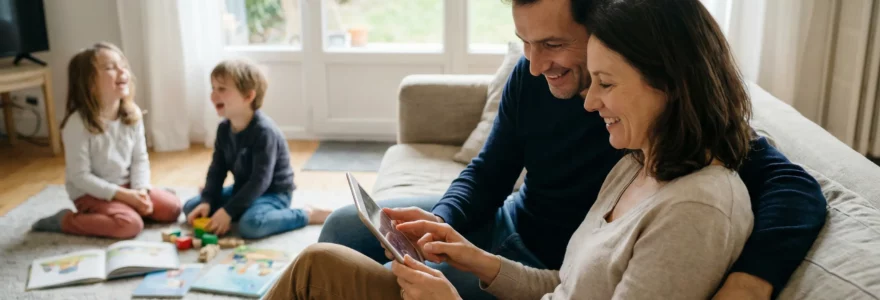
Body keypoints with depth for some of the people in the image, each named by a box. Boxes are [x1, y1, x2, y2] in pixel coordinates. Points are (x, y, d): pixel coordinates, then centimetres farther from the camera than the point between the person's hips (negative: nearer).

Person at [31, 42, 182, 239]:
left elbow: (140, 159, 1)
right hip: (91, 193, -6)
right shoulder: (78, 123, -23)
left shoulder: (133, 114, -5)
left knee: (172, 208, -5)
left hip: (126, 187, 6)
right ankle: (65, 221, -8)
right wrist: (122, 194, -23)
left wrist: (141, 190, -16)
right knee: (130, 225, -27)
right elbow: (80, 176, -21)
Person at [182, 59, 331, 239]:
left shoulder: (263, 131, -27)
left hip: (273, 193, -7)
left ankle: (307, 215, -16)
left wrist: (228, 211, -31)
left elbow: (260, 181, -30)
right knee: (190, 207, 3)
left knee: (250, 225, -37)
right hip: (243, 190, 8)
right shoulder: (224, 129, -1)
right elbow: (217, 170, 1)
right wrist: (207, 201, -16)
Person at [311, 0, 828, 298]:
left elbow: (796, 190, -33)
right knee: (347, 226, 4)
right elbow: (489, 172, 1)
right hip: (511, 226, 6)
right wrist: (444, 220, -20)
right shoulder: (530, 79, -11)